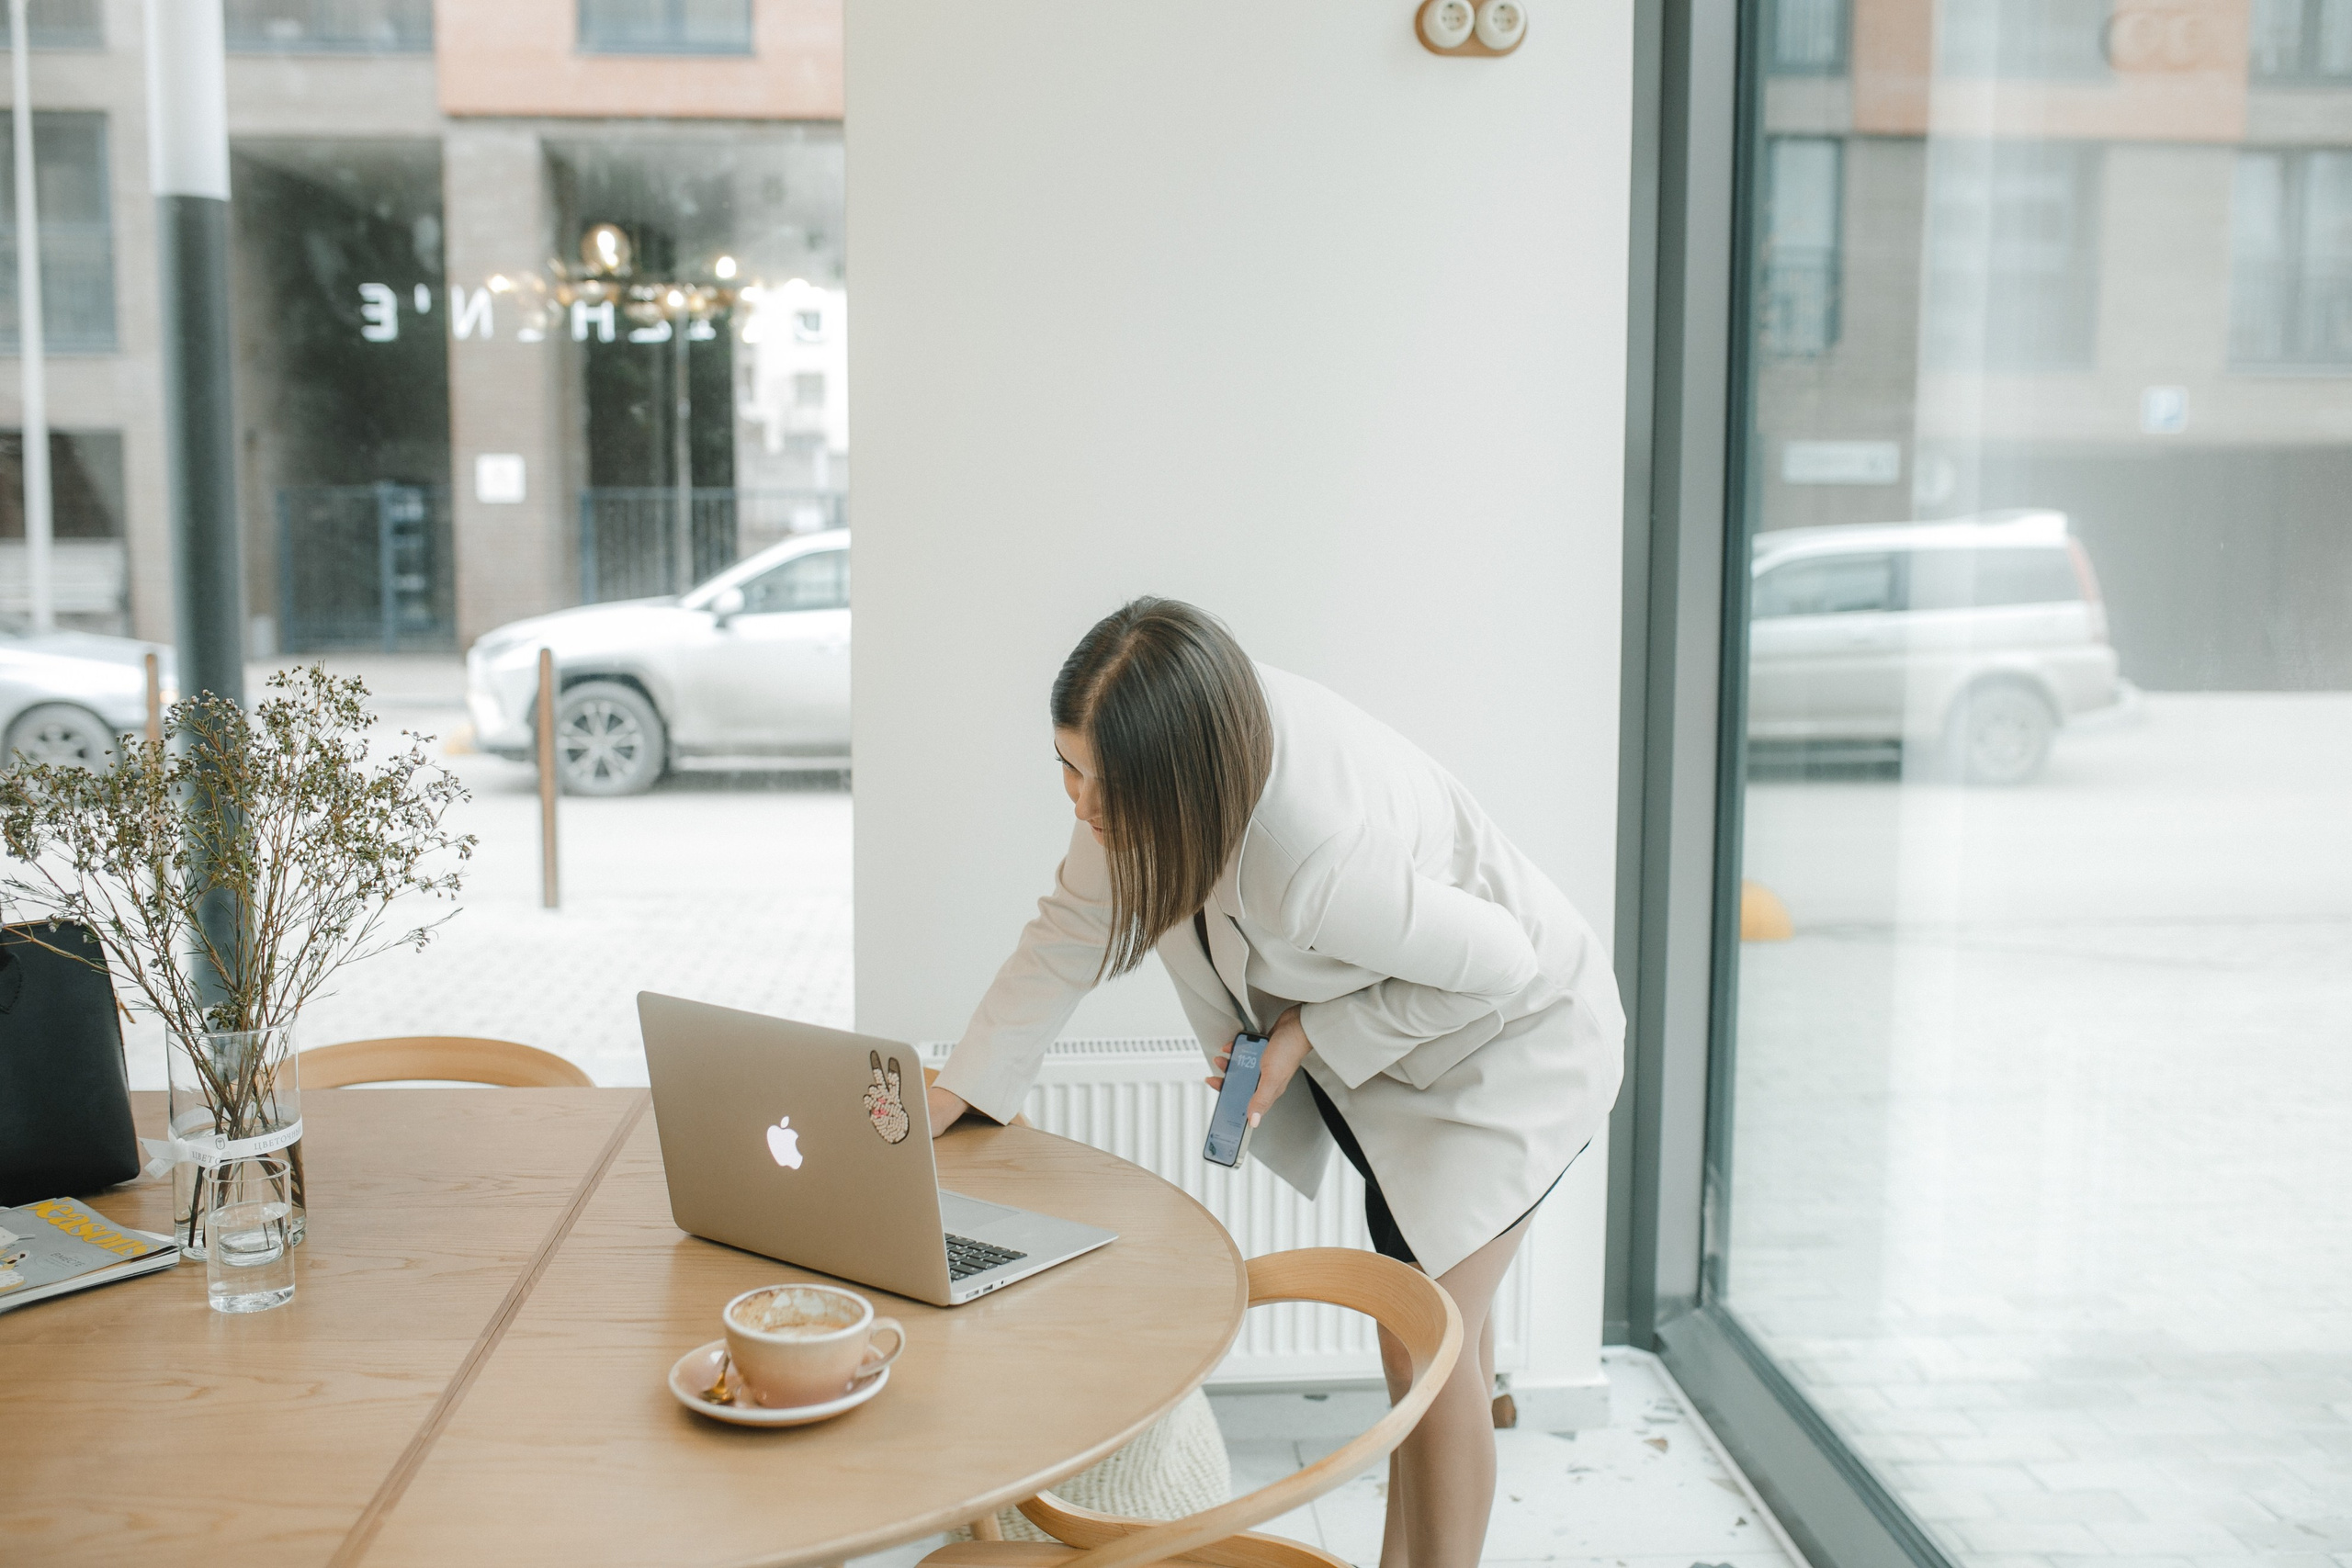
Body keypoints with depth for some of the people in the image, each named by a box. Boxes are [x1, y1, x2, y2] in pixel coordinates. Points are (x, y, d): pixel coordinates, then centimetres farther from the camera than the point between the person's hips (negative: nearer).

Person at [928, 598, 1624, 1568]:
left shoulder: (1317, 859, -44)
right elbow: (1071, 929, -10)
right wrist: (960, 1089, -14)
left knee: (1426, 1340, -6)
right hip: (1376, 1046, 7)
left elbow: (1499, 963, -29)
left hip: (1509, 1036, -7)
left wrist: (1313, 1036, -22)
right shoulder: (1148, 761, -23)